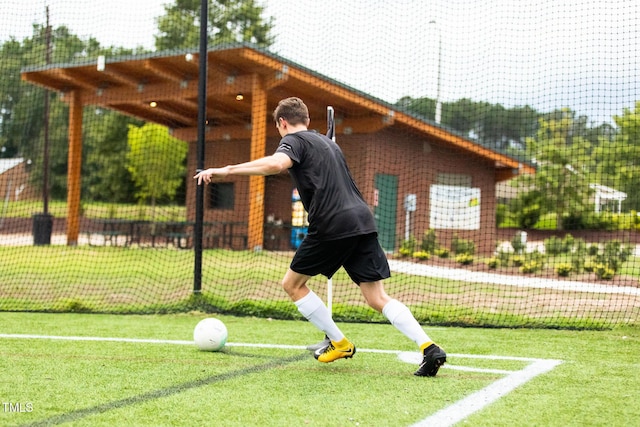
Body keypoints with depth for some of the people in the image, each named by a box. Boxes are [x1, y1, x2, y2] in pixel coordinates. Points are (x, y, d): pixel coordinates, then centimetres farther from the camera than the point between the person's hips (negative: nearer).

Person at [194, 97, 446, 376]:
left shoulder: (294, 140, 4)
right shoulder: (326, 142, 28)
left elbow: (277, 163, -20)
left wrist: (226, 171, -21)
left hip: (332, 225, -7)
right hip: (363, 220, 7)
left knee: (292, 283, 13)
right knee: (378, 299, 6)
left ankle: (339, 343, 15)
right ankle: (429, 348, -9)